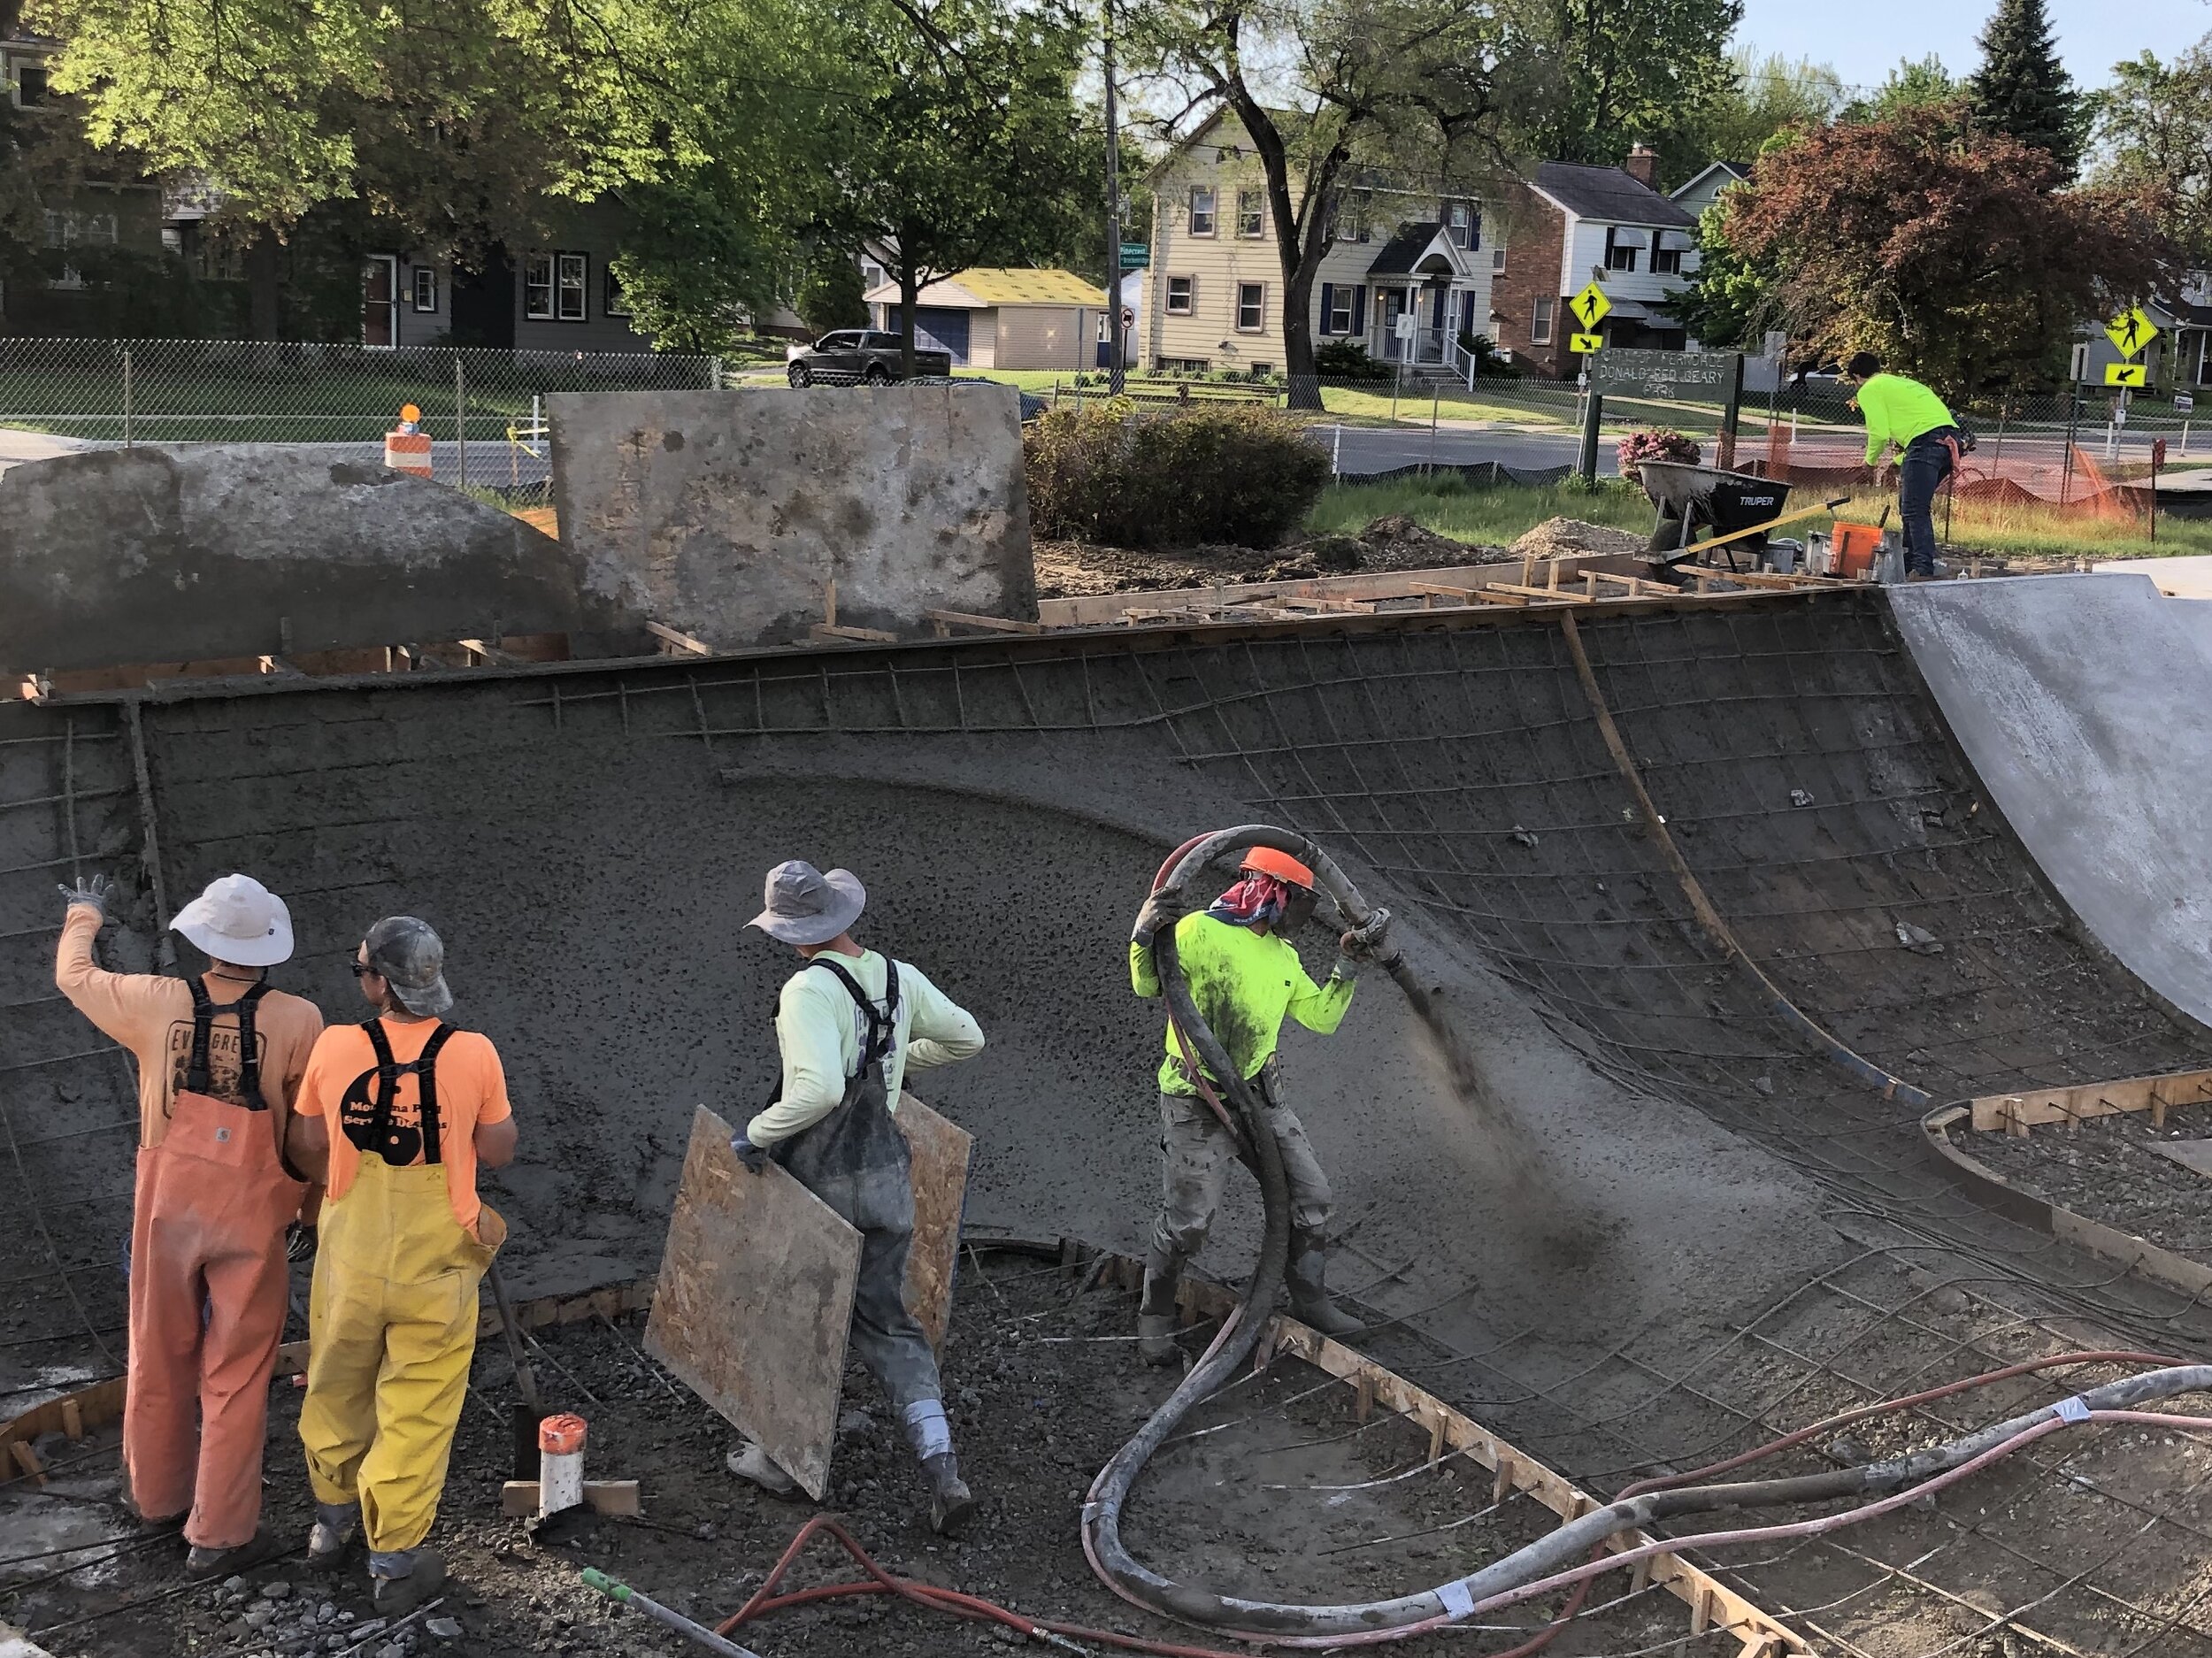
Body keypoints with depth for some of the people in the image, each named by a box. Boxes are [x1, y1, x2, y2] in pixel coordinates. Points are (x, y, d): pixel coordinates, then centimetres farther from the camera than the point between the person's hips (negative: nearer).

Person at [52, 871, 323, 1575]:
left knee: (159, 1361, 21)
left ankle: (157, 1495, 39)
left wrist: (84, 914, 30)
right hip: (251, 1217, -3)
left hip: (169, 1208, 3)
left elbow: (74, 974, 10)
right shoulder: (297, 1022, -16)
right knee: (235, 1377, 7)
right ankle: (219, 1534, 13)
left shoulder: (157, 1004, -9)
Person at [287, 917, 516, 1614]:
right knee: (416, 1412, 10)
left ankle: (333, 1518, 42)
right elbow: (498, 1153, -5)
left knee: (338, 1389, 23)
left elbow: (307, 1150, 0)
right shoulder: (474, 1055, -16)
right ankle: (395, 1562, 18)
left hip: (351, 1259, 2)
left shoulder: (334, 1048, -12)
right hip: (435, 1264, -2)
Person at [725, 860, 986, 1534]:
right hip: (888, 1174, 6)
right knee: (886, 1320, 13)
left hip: (820, 1178, -5)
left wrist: (757, 1135, -18)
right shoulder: (900, 978, 1)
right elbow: (967, 1038, 16)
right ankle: (942, 1470, 1)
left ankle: (780, 1456, 31)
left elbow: (818, 1090, -32)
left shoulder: (809, 990, -20)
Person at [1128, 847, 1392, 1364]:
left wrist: (1349, 966, 8)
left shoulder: (1284, 956, 13)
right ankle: (1155, 1316, 18)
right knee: (1187, 1221, -4)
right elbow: (1147, 986, -6)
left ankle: (1311, 1301, 26)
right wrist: (1143, 938, -25)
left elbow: (1322, 1018, 15)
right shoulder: (1198, 931, -11)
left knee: (1309, 1194, 8)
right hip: (1198, 1104, -7)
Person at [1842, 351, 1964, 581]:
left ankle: (1923, 570, -25)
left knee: (1915, 510, -13)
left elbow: (1879, 433, -4)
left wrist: (1871, 459, 15)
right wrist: (1898, 462, 37)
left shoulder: (1869, 390, 7)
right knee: (1909, 506, 18)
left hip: (1927, 440, -9)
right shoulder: (1901, 382, 33)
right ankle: (1910, 566, 18)